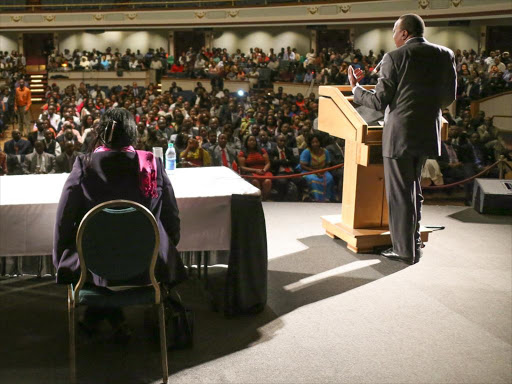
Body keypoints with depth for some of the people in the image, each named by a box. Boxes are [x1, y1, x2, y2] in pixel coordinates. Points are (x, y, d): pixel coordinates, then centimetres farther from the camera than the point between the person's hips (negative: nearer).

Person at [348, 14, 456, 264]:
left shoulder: (395, 58, -11)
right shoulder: (445, 55, 4)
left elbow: (379, 102, -11)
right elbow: (448, 98, 9)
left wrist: (355, 87, 5)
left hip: (400, 133, -6)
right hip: (428, 133, 6)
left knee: (399, 192, 4)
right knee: (413, 188, 20)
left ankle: (405, 250, 10)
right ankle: (413, 243, 29)